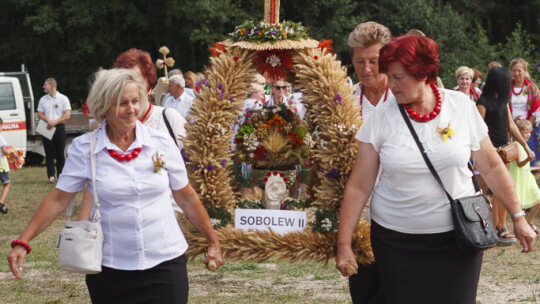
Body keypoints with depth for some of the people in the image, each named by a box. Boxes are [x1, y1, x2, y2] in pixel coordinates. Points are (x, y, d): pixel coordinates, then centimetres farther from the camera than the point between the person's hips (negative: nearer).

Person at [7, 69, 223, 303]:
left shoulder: (162, 143, -1)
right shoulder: (84, 148, -4)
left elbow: (187, 197, 8)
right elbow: (58, 199, -3)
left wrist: (213, 242, 12)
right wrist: (22, 242, -9)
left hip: (165, 262, 1)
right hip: (110, 267, 0)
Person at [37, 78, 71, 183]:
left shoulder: (63, 98, 2)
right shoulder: (43, 99, 12)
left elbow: (67, 115, -4)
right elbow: (39, 114, 9)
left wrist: (55, 122, -15)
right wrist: (48, 120, -11)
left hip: (59, 127, -3)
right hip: (47, 128, 3)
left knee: (60, 154, -2)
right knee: (49, 154, -2)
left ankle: (60, 175, 3)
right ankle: (51, 176, -1)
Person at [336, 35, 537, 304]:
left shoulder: (462, 107, -2)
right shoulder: (381, 118, -4)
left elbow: (492, 167, 6)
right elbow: (358, 187, -3)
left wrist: (518, 217, 7)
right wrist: (344, 244, -6)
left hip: (456, 238, 0)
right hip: (397, 241, 0)